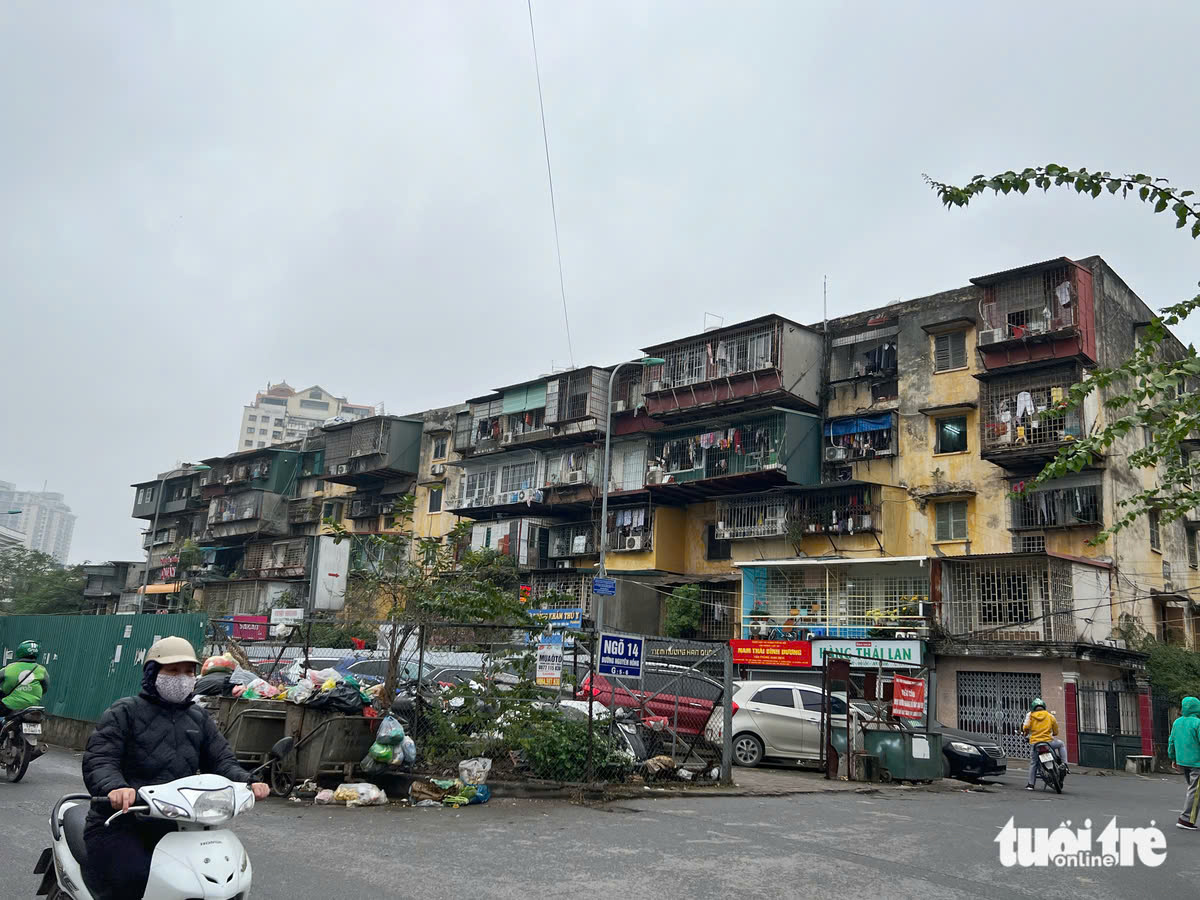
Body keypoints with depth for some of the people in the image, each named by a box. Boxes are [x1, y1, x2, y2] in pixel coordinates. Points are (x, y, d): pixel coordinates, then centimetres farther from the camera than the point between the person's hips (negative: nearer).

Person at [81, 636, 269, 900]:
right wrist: (115, 787, -35)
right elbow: (98, 761, -13)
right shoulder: (124, 712, -2)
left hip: (175, 827, 5)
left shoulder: (200, 719, 15)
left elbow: (221, 760, 8)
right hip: (120, 825, -5)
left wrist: (246, 782, -13)